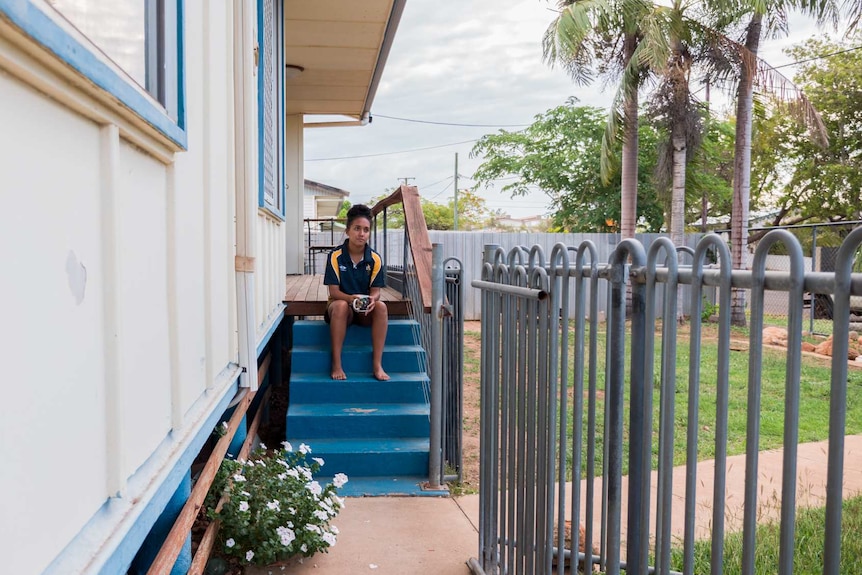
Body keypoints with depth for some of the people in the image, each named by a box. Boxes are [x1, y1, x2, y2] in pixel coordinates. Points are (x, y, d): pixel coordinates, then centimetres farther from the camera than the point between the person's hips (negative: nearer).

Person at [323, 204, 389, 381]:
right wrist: (352, 298, -33)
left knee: (381, 307, -30)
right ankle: (336, 364, -30)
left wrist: (371, 300, -30)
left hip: (366, 309, 2)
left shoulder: (375, 259, -5)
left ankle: (377, 364, -27)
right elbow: (333, 291, -13)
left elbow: (376, 291, -5)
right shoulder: (336, 256, -10)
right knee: (341, 306, -37)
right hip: (340, 304, -2)